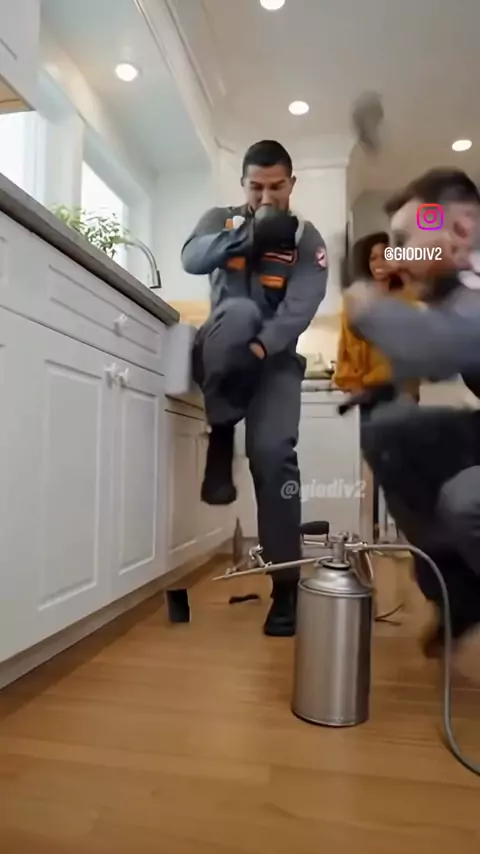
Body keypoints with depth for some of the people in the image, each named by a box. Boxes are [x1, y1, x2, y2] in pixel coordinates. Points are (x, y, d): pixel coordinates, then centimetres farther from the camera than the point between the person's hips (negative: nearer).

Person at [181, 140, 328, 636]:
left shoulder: (307, 240, 5)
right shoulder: (221, 220, 10)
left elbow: (300, 308, -12)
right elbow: (192, 259, -12)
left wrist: (260, 347, -30)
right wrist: (250, 235, -26)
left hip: (274, 358, 0)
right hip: (221, 355, 0)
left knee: (274, 453, -18)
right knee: (239, 311, -33)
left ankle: (286, 585, -7)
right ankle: (220, 441, -19)